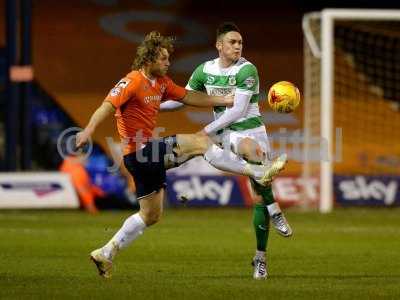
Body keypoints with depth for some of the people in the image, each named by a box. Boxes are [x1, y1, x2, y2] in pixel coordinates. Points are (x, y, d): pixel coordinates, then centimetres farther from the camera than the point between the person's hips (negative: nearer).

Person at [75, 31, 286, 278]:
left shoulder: (161, 82, 13)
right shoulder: (133, 82, -14)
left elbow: (188, 97, 20)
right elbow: (108, 106, -24)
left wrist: (224, 100, 16)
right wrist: (88, 130, -38)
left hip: (148, 151, 10)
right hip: (139, 151, -10)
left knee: (151, 215, 14)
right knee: (200, 141, -13)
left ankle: (106, 254, 18)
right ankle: (259, 172, -10)